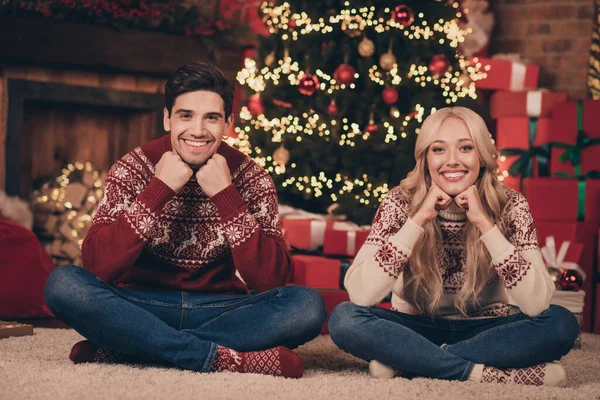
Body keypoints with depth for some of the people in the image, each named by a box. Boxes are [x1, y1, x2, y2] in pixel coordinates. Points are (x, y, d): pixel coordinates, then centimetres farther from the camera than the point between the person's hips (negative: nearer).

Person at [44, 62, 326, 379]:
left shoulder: (250, 179, -4)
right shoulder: (134, 169, -6)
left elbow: (269, 279, -15)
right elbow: (98, 266, -19)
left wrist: (225, 195, -20)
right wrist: (160, 188, -22)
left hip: (220, 313, 1)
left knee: (307, 306, -27)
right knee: (62, 283, -28)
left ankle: (121, 348, -25)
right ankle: (226, 358, -31)